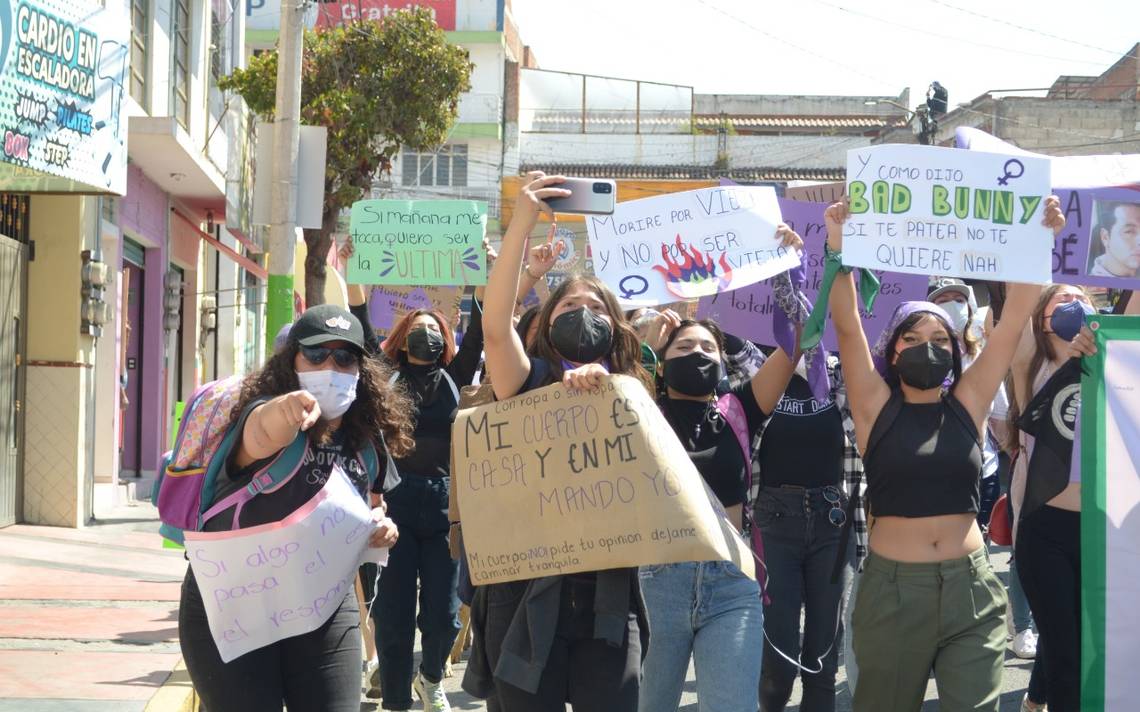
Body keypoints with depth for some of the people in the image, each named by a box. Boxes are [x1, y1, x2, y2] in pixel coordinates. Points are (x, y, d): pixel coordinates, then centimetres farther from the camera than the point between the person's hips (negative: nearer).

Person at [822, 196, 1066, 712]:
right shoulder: (877, 408, 1)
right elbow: (847, 326, -10)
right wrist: (839, 250, -20)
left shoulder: (967, 403, 6)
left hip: (971, 589, 1)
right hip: (893, 587, -1)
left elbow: (1014, 319, 2)